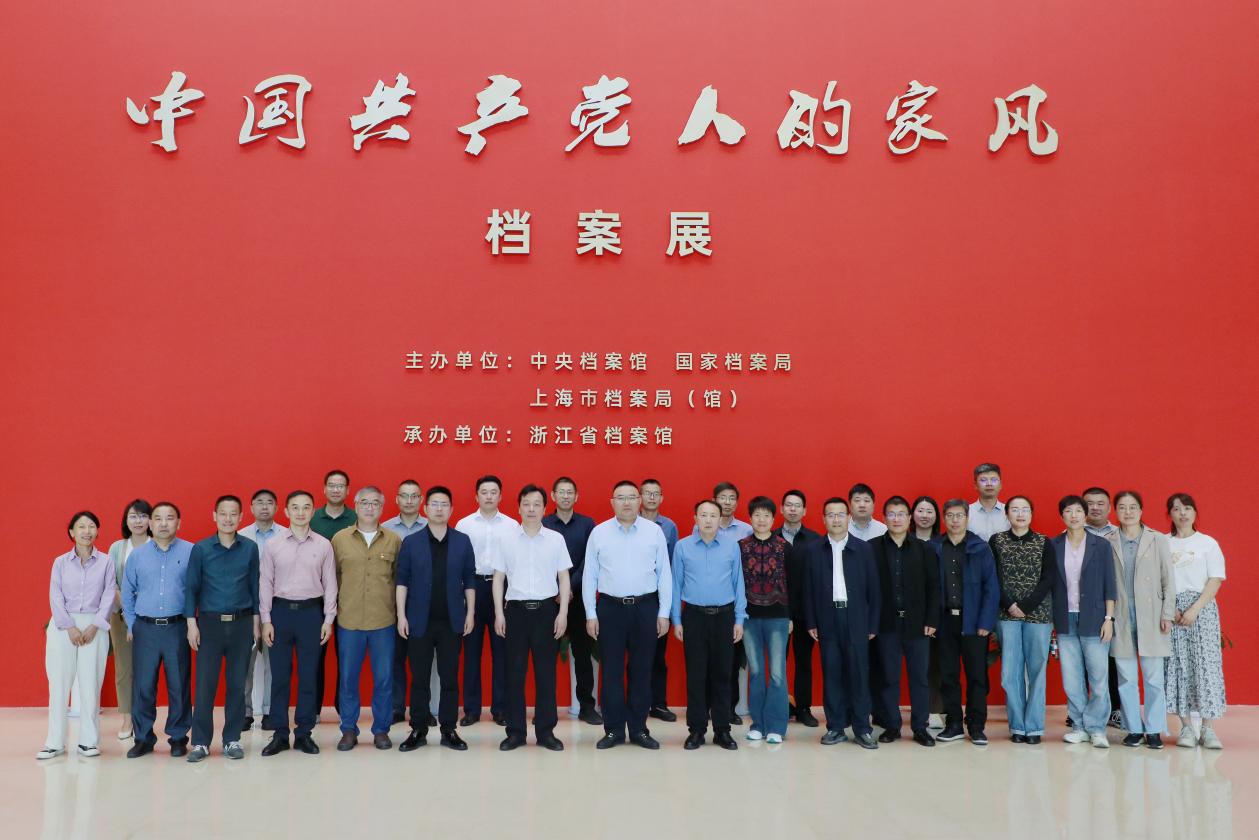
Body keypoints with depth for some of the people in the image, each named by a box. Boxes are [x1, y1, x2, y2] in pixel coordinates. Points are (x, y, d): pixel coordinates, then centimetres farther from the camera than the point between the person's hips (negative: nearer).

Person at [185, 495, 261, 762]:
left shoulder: (250, 548, 2)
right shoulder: (201, 549, -1)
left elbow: (255, 585, 7)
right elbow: (191, 587, 1)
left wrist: (256, 620, 5)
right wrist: (191, 623, -4)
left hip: (242, 623, 1)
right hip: (210, 623, -1)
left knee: (237, 684, 6)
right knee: (204, 684, 0)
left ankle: (232, 739, 17)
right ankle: (201, 742, 10)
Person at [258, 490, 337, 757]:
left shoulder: (323, 545, 1)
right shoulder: (272, 545, 1)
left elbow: (330, 584, 4)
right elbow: (265, 584, 2)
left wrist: (328, 619, -1)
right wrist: (266, 620, -2)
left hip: (311, 612, 0)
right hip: (281, 610, 0)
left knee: (309, 675, 5)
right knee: (279, 675, 6)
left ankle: (304, 733, 15)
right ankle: (279, 734, 16)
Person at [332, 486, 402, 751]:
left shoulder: (394, 540, 1)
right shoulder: (340, 538, 2)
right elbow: (333, 576, 7)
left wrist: (400, 610, 3)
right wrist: (334, 608, 4)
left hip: (384, 621, 0)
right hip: (349, 620, 0)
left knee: (384, 679, 5)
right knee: (347, 678, 8)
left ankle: (381, 729, 19)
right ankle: (349, 729, 21)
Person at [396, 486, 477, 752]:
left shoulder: (463, 541, 4)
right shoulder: (411, 542, 1)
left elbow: (469, 580, 5)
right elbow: (402, 580, 0)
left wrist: (470, 613, 0)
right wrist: (401, 615, -6)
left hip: (451, 620, 1)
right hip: (420, 620, -1)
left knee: (450, 677, 6)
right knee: (418, 678, 6)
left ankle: (448, 730, 15)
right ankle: (418, 730, 15)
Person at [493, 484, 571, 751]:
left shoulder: (556, 539, 2)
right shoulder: (508, 540, 4)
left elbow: (564, 578, 4)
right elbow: (498, 579, 6)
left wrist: (563, 613, -3)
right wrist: (499, 613, 0)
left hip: (546, 609, 0)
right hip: (515, 609, 0)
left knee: (546, 672, 4)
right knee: (515, 672, 5)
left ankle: (545, 731, 15)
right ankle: (515, 731, 14)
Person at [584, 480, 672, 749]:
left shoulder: (654, 532, 1)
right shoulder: (599, 532, 1)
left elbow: (664, 574, 2)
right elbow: (589, 576, 3)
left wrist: (664, 613, -1)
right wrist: (590, 614, -1)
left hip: (645, 607, 0)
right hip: (610, 608, 0)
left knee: (641, 670, 7)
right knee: (611, 671, 5)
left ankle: (639, 729, 18)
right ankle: (613, 729, 15)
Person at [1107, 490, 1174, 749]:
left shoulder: (1158, 540, 4)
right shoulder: (1108, 543, 4)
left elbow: (1168, 581, 4)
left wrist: (1167, 614, -2)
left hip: (1151, 619, -1)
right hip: (1121, 619, 1)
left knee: (1154, 678, 0)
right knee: (1126, 678, 5)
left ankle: (1153, 730, 10)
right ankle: (1133, 729, 14)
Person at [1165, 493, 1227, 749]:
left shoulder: (1208, 543, 5)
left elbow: (1216, 579, -2)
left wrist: (1195, 609, -12)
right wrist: (1170, 609, -9)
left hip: (1202, 608, -1)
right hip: (1171, 610, 1)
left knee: (1206, 664, -6)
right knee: (1178, 664, 0)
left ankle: (1208, 730, -4)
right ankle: (1186, 727, 5)